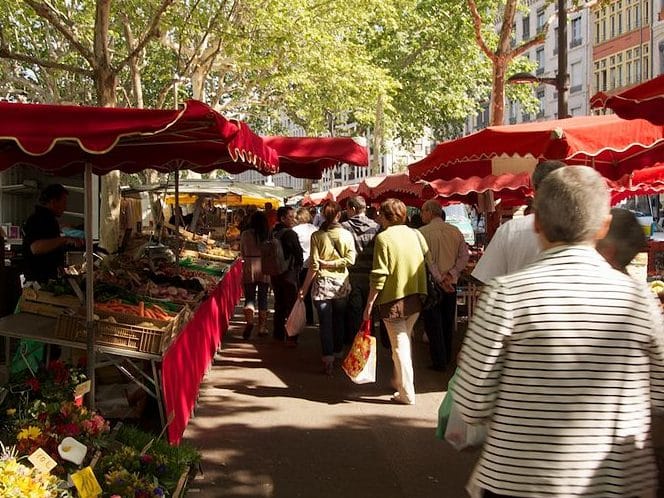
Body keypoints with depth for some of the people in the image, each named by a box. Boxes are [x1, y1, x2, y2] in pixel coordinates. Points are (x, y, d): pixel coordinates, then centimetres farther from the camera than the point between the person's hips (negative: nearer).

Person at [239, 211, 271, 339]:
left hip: (249, 267, 0)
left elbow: (242, 253, 6)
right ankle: (262, 327, 14)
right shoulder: (268, 235, -6)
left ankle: (249, 320, -16)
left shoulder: (245, 234, -4)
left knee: (249, 298, 7)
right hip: (265, 268, 0)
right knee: (263, 298, 10)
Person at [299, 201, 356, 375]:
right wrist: (331, 264, -5)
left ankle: (328, 360, -1)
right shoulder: (346, 234, -2)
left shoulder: (317, 236, -6)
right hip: (341, 283, 2)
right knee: (339, 321, 18)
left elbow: (314, 265, -10)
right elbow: (350, 259, -12)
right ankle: (338, 353, 31)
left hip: (322, 284, -2)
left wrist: (304, 287, -4)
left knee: (325, 323, 2)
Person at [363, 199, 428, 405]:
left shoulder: (383, 237, -11)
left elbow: (379, 275, -15)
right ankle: (400, 380, 31)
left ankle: (407, 393, 4)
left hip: (394, 297, -5)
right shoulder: (415, 234, 4)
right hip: (416, 296, 5)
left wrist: (370, 303, -10)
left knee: (400, 345, 2)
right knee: (405, 339, 21)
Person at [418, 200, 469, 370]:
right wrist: (450, 274, -6)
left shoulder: (423, 232, -12)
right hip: (451, 284, 5)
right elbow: (464, 256, 0)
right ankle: (447, 356, 27)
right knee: (448, 321, 16)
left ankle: (439, 361, 4)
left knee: (433, 322, 3)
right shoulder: (455, 231, 3)